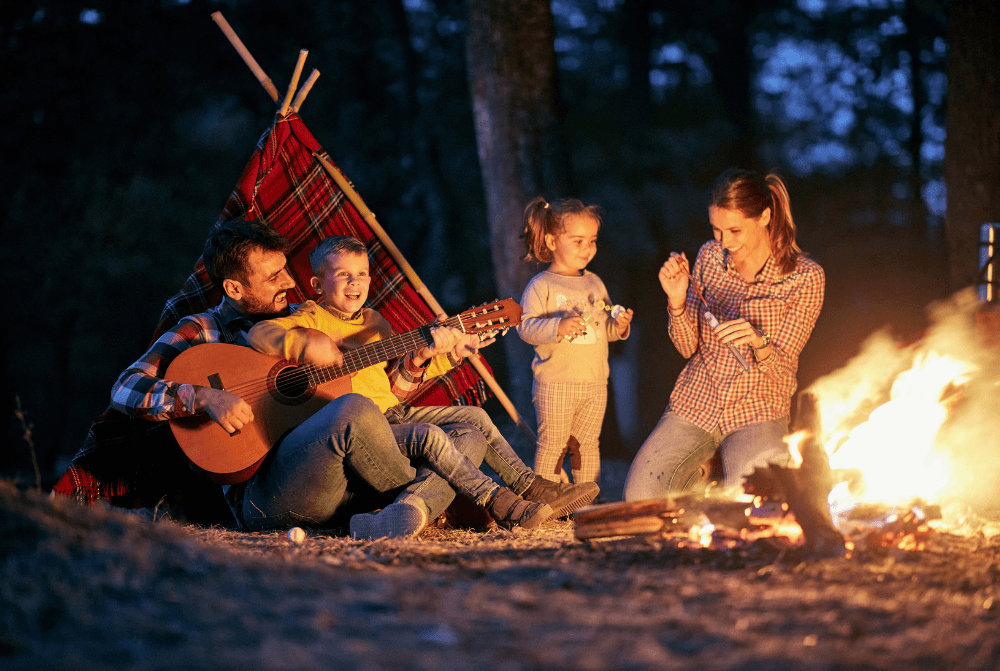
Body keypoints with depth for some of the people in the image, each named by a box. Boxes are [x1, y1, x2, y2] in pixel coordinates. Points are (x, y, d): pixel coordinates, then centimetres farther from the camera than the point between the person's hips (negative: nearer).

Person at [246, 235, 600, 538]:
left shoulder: (374, 323, 17)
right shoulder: (312, 319, -5)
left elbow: (394, 388, 15)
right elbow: (258, 334, -23)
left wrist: (415, 363, -4)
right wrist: (303, 345, -34)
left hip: (394, 412, 9)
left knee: (475, 417, 5)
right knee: (429, 436, -30)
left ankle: (531, 487, 9)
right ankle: (501, 504, -27)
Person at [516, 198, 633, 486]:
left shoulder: (595, 283, 13)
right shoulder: (541, 286, -7)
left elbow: (605, 328, 20)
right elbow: (525, 326, -16)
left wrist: (618, 325, -1)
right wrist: (558, 327, -30)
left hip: (595, 384, 6)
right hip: (555, 384, -6)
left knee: (588, 444, 13)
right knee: (552, 446, -2)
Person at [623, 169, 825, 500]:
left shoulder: (805, 277, -9)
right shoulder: (710, 256, 3)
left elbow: (781, 370, -10)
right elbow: (689, 348, 7)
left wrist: (759, 343, -32)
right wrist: (677, 302, -13)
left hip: (757, 412, -3)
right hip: (695, 402, 3)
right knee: (640, 497, -15)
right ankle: (699, 473, 16)